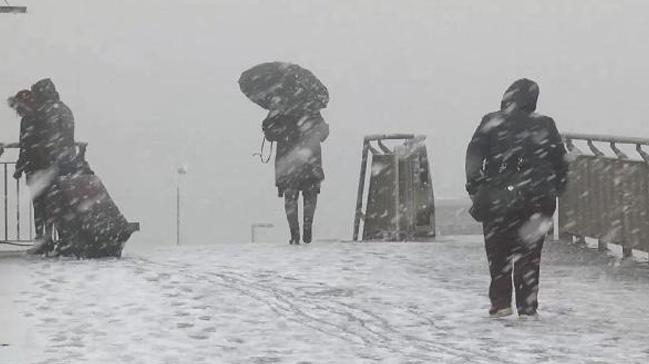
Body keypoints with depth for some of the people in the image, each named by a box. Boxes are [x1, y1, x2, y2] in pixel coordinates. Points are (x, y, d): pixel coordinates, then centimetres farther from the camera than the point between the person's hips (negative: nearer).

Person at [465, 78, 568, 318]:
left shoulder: (491, 123, 0)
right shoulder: (545, 126, 5)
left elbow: (474, 156, -6)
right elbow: (561, 163, 6)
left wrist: (475, 188, -3)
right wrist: (554, 191, 16)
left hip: (497, 198, -1)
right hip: (537, 202, 1)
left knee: (498, 253, 12)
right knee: (529, 253, 9)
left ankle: (500, 303, 9)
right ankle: (527, 307, 7)